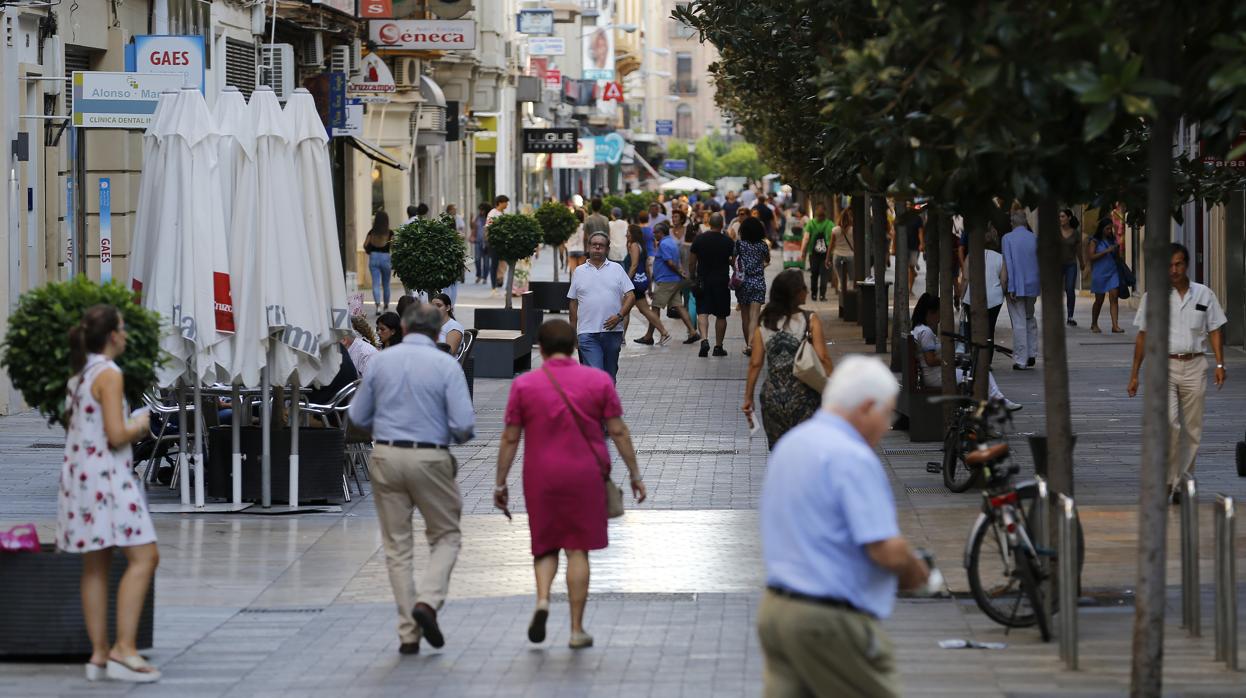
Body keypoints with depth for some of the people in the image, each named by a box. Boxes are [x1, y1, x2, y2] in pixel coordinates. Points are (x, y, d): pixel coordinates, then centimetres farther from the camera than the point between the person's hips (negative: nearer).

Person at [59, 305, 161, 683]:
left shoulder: (79, 376, 15)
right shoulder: (109, 374, -12)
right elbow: (116, 436, -18)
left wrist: (131, 428, 20)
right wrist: (139, 425, 1)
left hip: (80, 474, 10)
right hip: (107, 476, -10)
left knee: (96, 566, 10)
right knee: (143, 557, -10)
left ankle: (99, 655, 10)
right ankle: (124, 648, -18)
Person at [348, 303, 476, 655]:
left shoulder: (381, 361, 2)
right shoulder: (446, 365, -7)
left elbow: (358, 415, 9)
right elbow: (464, 424, -12)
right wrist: (461, 435, 11)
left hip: (386, 456, 3)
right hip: (430, 459, -3)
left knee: (397, 545, 9)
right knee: (446, 536, 14)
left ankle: (409, 633, 7)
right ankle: (428, 601, -10)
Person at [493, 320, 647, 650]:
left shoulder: (523, 385, -2)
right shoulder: (599, 380, -1)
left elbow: (510, 438, 0)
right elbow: (618, 431, 0)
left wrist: (501, 482, 7)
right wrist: (635, 474, 7)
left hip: (540, 478, 0)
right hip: (585, 476, 0)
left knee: (545, 545, 15)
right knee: (578, 549, 5)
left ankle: (542, 598, -11)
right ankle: (577, 629, 5)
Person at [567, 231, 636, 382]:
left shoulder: (617, 269, 9)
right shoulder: (579, 272, 10)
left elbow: (630, 296, 3)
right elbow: (573, 303, 14)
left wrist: (619, 316, -13)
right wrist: (573, 331, 9)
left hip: (613, 331, 1)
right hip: (587, 333, -1)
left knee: (610, 374, 11)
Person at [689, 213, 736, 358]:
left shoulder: (699, 239, -2)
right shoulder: (728, 242, -5)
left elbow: (691, 262, 3)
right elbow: (734, 261, 0)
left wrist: (692, 277, 16)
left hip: (703, 281, 0)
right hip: (722, 281, 0)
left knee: (702, 312, -1)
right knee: (721, 315, 10)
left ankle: (704, 339, -23)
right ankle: (718, 346, 14)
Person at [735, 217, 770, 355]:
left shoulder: (739, 244, -5)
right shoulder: (763, 245, -1)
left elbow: (732, 260, -6)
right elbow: (767, 260, 16)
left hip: (743, 282, 0)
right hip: (758, 283, 0)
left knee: (745, 315, 13)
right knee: (754, 316, -7)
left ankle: (748, 344, 21)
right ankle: (751, 343, -25)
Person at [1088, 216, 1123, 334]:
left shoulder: (1112, 239, 10)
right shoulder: (1094, 241, -5)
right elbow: (1091, 256, -14)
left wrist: (1117, 248, 3)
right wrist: (1106, 251, -18)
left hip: (1112, 272, 4)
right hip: (1100, 273, -4)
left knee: (1114, 297, -8)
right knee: (1099, 299, 8)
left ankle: (1115, 325, -12)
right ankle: (1094, 324, 27)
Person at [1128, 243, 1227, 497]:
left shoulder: (1204, 295, 6)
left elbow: (1215, 331, 10)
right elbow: (1143, 336, 8)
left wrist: (1220, 364, -2)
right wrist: (1134, 374, 8)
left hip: (1194, 366, 2)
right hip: (1163, 365, -2)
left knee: (1192, 428, 5)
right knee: (1168, 421, -20)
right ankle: (1167, 478, -11)